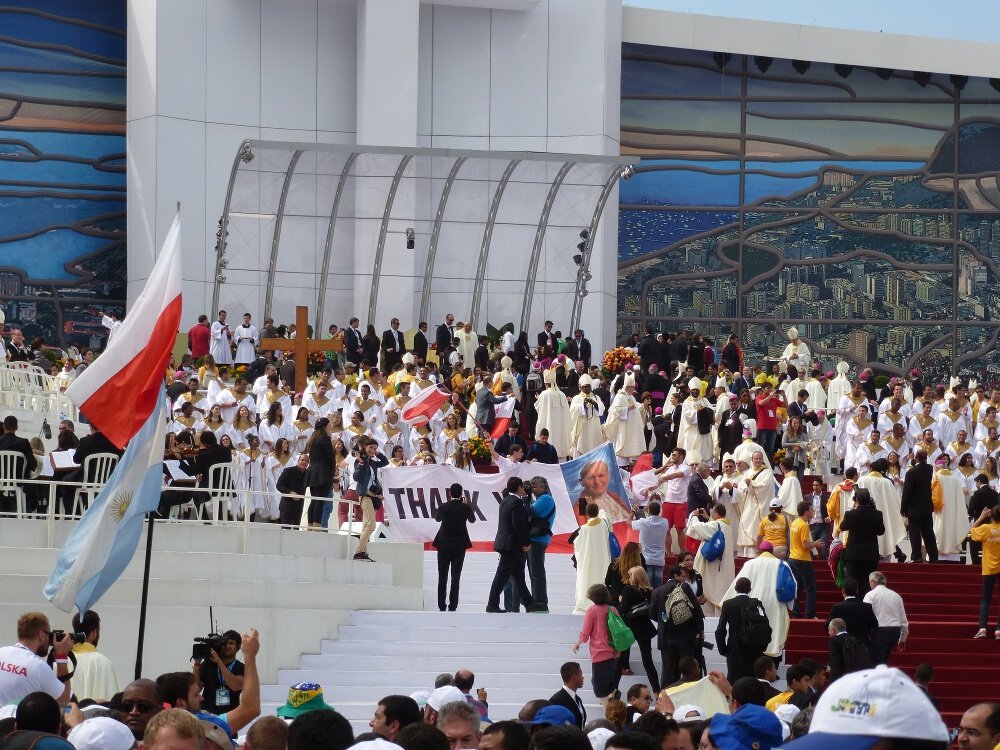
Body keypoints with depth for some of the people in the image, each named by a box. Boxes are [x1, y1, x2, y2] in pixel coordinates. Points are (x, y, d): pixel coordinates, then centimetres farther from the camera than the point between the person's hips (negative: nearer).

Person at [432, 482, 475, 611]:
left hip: (444, 545, 0)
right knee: (456, 577, 2)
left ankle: (441, 605, 8)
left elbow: (437, 518, 11)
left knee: (442, 577, 8)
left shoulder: (443, 507, -10)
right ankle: (452, 605, -2)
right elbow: (472, 519, 13)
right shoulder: (466, 508, -8)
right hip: (460, 545, 0)